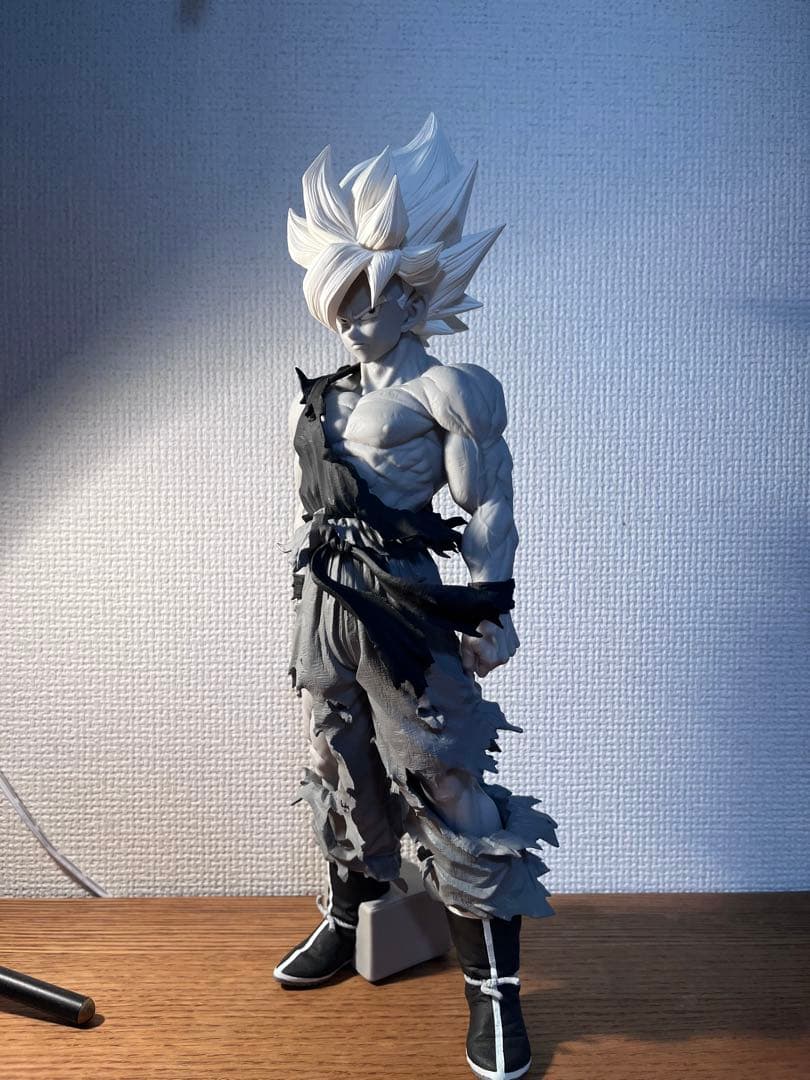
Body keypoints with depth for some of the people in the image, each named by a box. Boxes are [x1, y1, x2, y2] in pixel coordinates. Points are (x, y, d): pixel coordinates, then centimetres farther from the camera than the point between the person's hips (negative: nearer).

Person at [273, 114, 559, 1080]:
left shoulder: (447, 389, -7)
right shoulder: (315, 400, 13)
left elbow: (488, 510, -8)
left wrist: (491, 615, -11)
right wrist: (313, 610, 19)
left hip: (405, 615, -7)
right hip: (325, 610, 7)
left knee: (448, 789, -1)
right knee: (344, 772, 19)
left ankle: (493, 990, 15)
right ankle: (343, 927, 40)